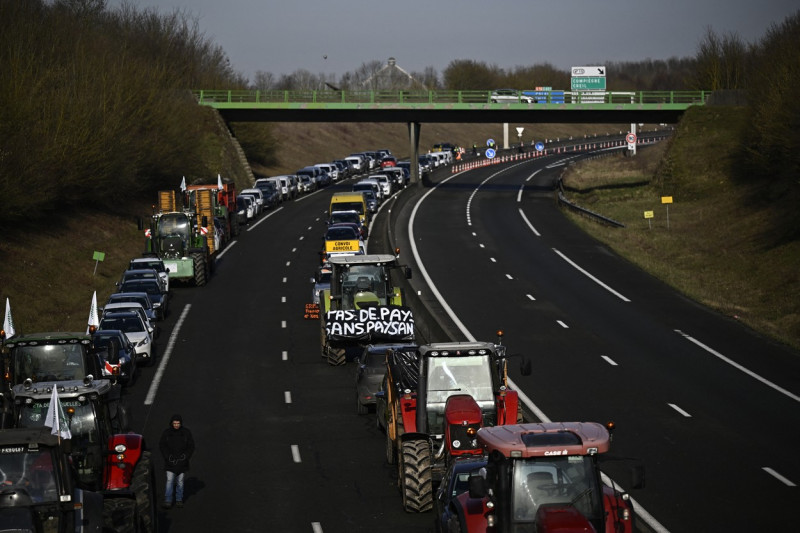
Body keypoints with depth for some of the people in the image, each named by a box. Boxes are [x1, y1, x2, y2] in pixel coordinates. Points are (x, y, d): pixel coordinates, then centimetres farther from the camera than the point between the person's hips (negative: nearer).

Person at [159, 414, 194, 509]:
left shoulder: (186, 432, 1)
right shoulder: (166, 432, 0)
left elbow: (191, 446, 5)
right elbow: (162, 446, 3)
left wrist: (185, 456, -7)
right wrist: (168, 457, -8)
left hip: (182, 462, 1)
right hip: (170, 462, -1)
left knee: (180, 481, 8)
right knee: (169, 481, -8)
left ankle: (179, 499, 19)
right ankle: (168, 501, -8)